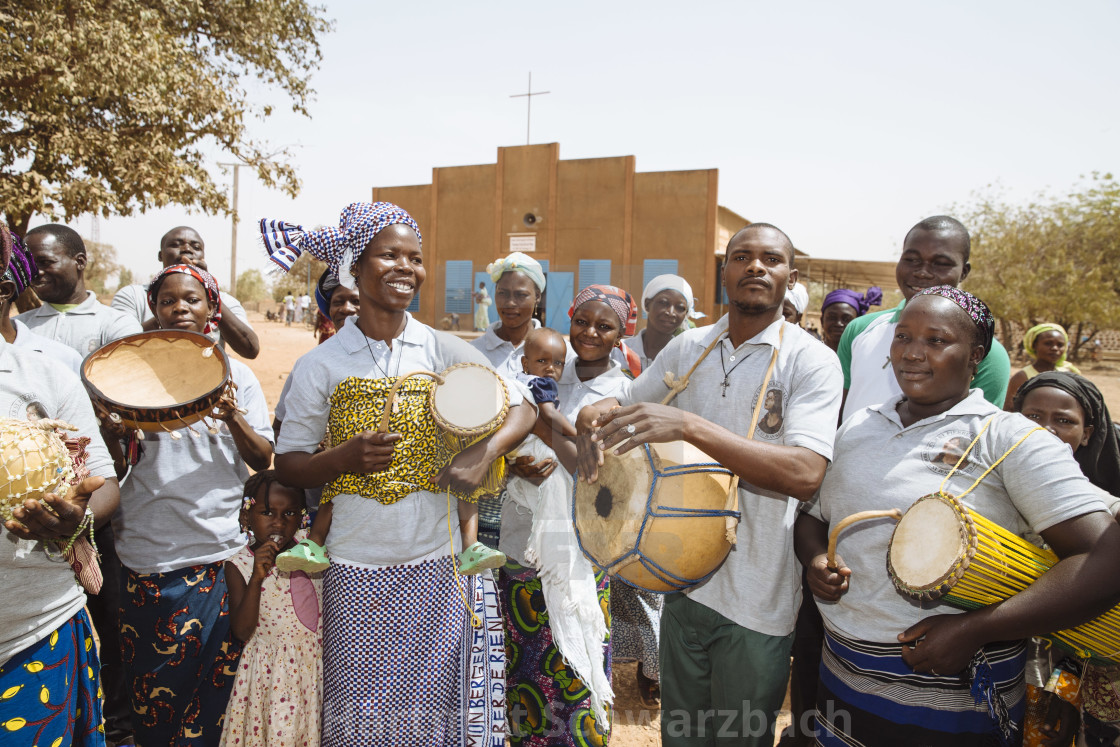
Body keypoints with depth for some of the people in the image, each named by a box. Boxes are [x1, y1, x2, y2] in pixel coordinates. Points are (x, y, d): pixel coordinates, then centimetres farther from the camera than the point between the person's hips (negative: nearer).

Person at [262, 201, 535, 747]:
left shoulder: (444, 350, -1)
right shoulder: (320, 365, -1)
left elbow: (521, 410, 2)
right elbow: (287, 466, 3)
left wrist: (482, 455, -16)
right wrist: (345, 458, -16)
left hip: (438, 563, 0)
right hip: (356, 568, 0)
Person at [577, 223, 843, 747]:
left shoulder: (811, 360, -12)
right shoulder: (688, 348, 3)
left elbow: (805, 473, -25)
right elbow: (623, 402, 14)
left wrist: (688, 425, -32)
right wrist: (594, 417, -11)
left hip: (757, 604, -4)